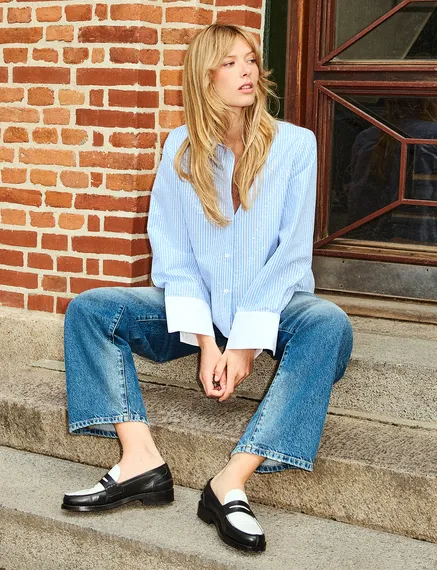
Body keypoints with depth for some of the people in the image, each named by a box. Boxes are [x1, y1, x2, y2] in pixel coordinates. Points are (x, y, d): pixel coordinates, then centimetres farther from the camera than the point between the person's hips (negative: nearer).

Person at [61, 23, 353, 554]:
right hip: (199, 309, 2)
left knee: (329, 324, -34)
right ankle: (141, 459, -29)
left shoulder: (294, 143, -4)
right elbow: (173, 252, -3)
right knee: (88, 309, -15)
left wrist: (245, 342, -19)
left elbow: (292, 252, -10)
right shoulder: (181, 147, 2)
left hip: (271, 306, -2)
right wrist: (205, 340, -17)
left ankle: (231, 482, -39)